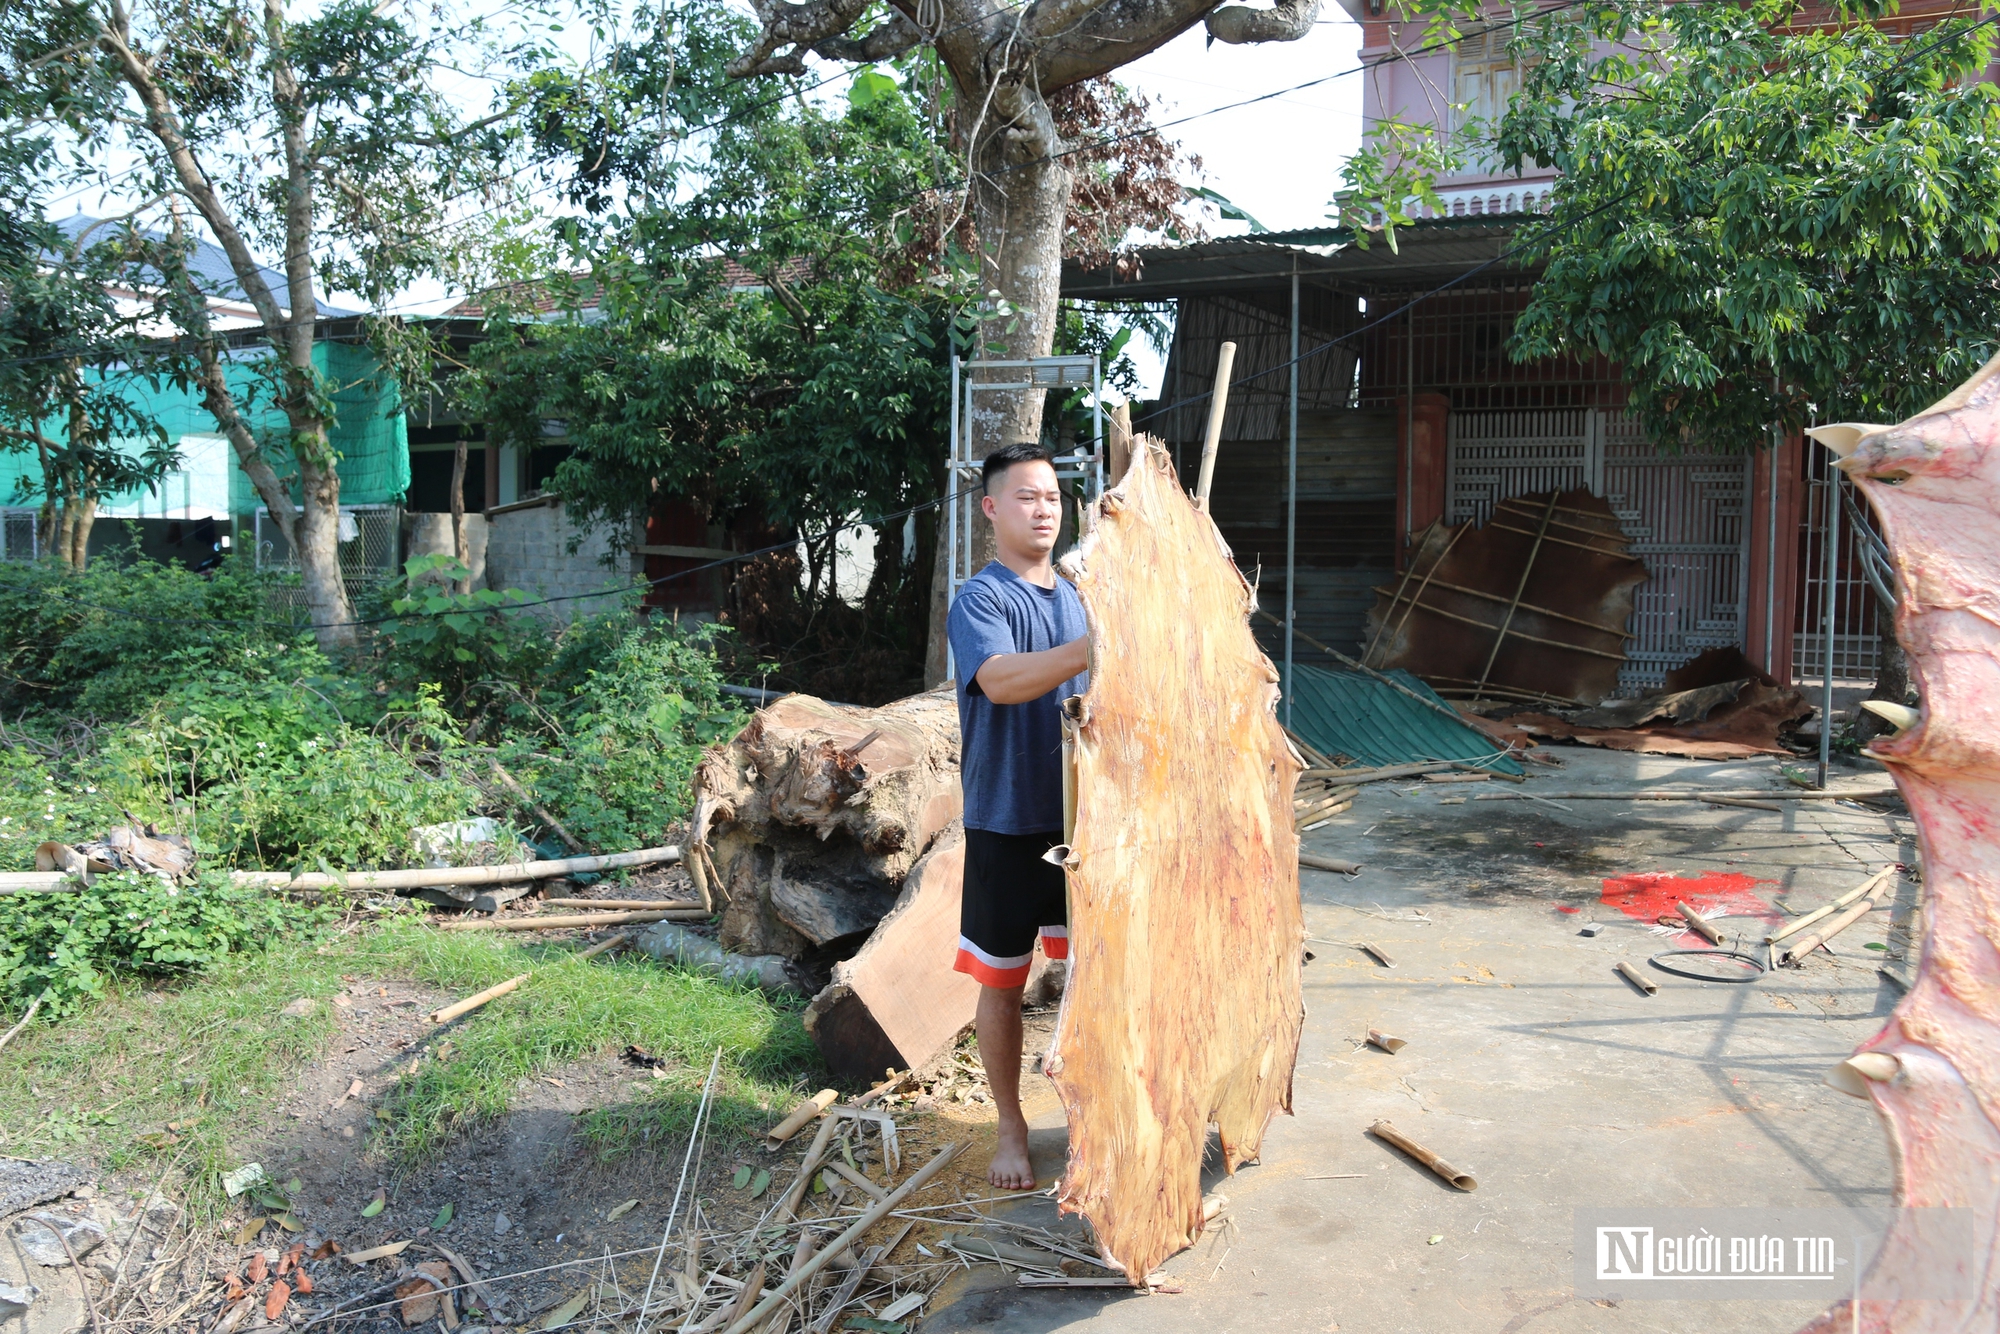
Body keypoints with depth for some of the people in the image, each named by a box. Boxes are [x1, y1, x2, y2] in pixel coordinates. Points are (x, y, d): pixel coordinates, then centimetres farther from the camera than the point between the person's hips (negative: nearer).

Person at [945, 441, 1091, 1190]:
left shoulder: (1072, 597, 10)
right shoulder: (980, 601, -12)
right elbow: (1002, 680, -32)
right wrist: (1096, 646, -44)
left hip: (1079, 817, 5)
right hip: (1007, 824, -5)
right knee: (1004, 981, 8)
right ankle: (1011, 1129, 24)